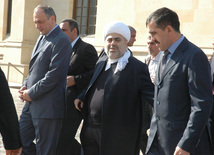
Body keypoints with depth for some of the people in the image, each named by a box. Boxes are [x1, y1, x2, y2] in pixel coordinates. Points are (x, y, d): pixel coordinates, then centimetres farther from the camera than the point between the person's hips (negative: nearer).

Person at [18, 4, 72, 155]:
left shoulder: (61, 41, -13)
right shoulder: (42, 38, 16)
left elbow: (55, 74, -20)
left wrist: (32, 93, -15)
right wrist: (26, 86, 5)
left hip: (48, 107, -9)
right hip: (32, 103, 9)